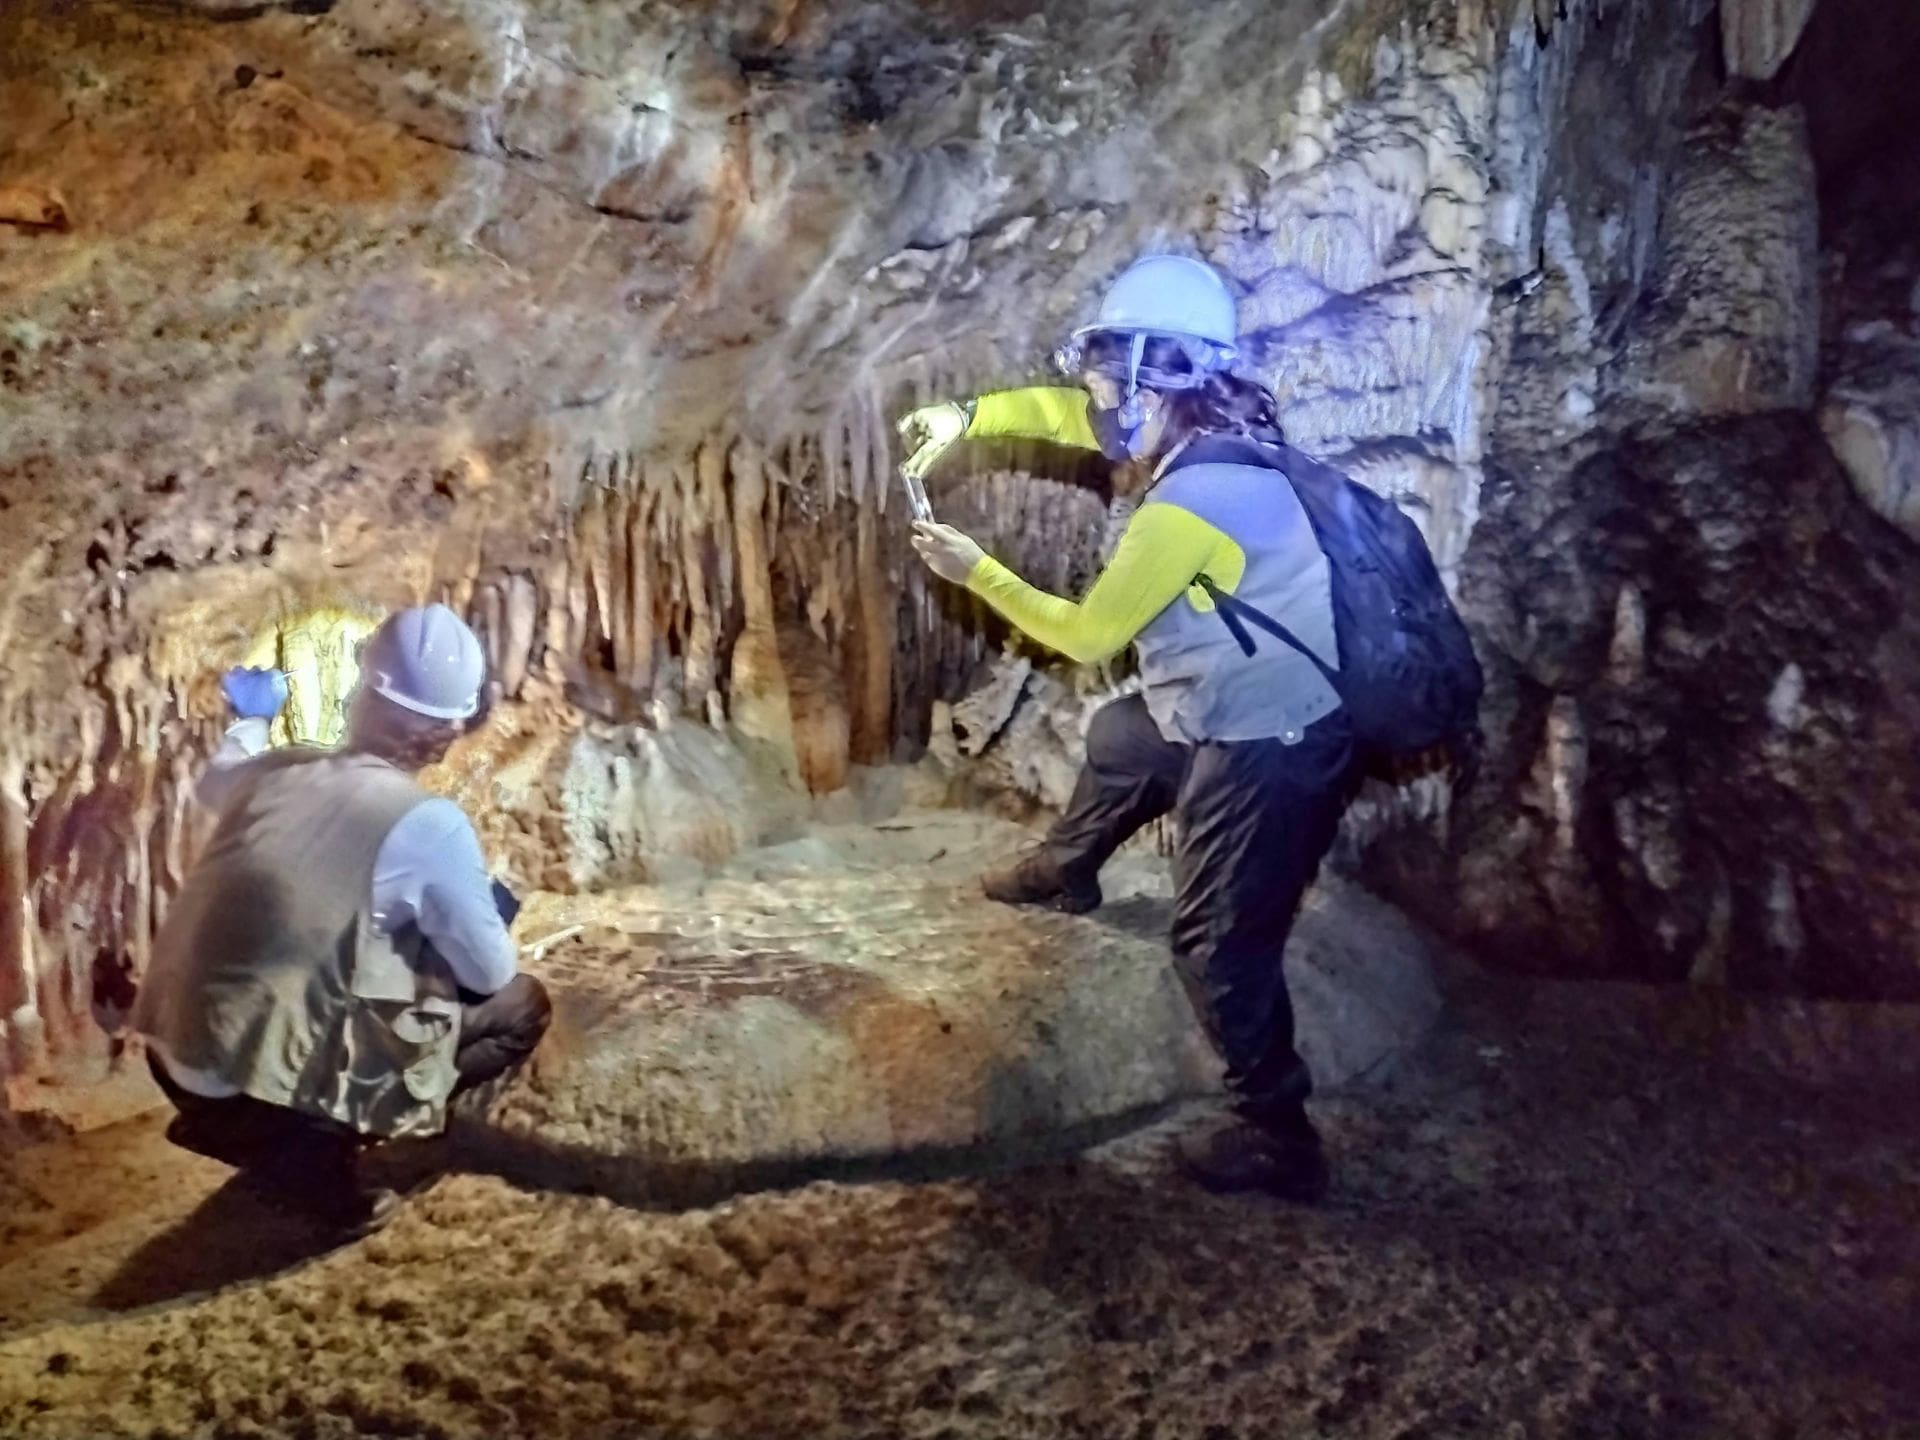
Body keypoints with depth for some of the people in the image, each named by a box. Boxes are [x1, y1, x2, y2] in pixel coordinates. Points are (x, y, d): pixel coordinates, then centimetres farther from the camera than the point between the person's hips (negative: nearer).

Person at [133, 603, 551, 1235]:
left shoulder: (275, 770, 4)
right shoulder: (428, 824, -14)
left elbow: (215, 780, 31)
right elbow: (490, 974, -4)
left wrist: (251, 718, 51)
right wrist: (488, 914, 18)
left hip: (180, 1065, 7)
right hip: (277, 1085, -7)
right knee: (519, 1003, 7)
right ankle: (311, 1148, 1)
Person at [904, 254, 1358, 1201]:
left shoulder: (1187, 507, -27)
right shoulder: (1214, 437, 1)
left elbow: (1088, 634, -15)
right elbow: (1069, 413, 14)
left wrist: (977, 573, -6)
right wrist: (965, 417, 3)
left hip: (1269, 752, -10)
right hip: (1241, 718, 10)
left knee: (1220, 946, 0)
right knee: (1119, 739, 31)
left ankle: (1277, 1138, 13)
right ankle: (1065, 870, 58)